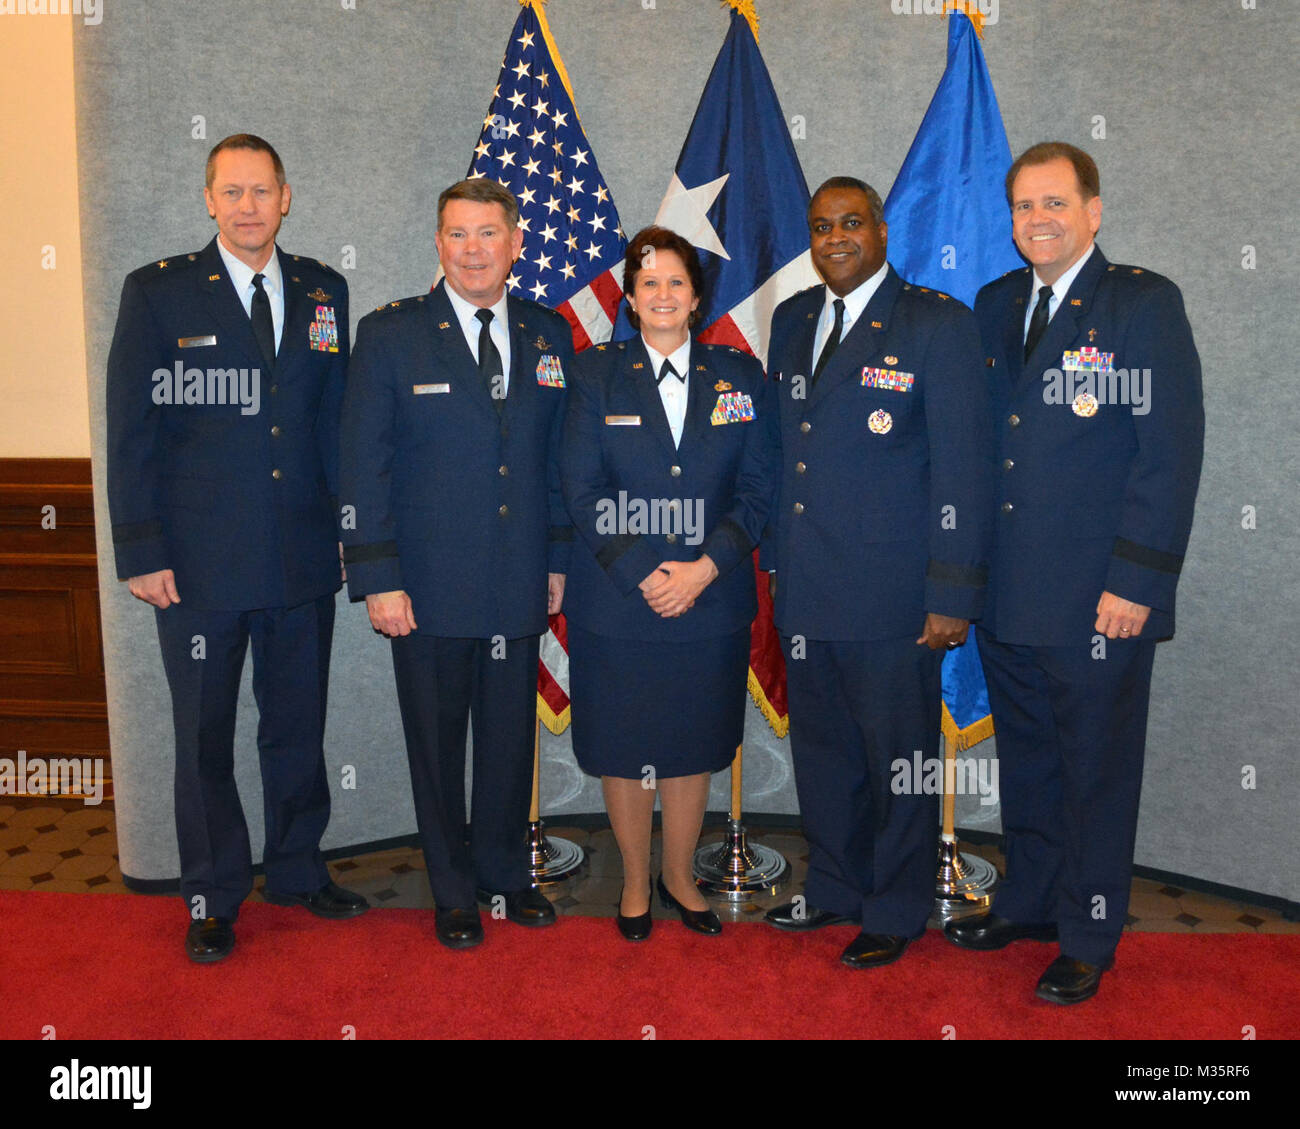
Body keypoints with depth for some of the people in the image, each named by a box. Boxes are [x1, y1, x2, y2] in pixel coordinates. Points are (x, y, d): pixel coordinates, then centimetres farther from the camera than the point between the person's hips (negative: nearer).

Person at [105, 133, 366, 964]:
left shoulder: (324, 291, 7)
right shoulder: (157, 293, -2)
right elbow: (131, 433, -3)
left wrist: (349, 525, 6)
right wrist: (141, 551, -8)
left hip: (304, 557, 3)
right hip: (198, 561, -2)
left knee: (299, 725, 15)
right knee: (204, 737, 10)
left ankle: (297, 869, 34)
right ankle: (214, 897, 27)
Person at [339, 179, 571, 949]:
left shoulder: (550, 336, 6)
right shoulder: (389, 335, -3)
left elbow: (558, 457, 10)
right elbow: (364, 466, -6)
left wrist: (559, 559, 6)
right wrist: (377, 579, -11)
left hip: (520, 588, 3)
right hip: (430, 588, -2)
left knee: (512, 740, 14)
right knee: (438, 744, 11)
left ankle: (506, 874, 35)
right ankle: (454, 892, 30)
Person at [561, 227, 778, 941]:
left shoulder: (739, 376, 5)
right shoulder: (597, 375, 2)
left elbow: (758, 489, 0)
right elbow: (582, 491, -5)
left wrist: (704, 568, -13)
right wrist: (643, 574, -14)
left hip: (711, 603, 1)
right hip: (615, 602, -1)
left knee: (693, 748, 12)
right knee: (624, 750, 9)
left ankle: (678, 876, 32)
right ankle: (634, 882, 29)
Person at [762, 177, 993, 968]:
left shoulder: (939, 324, -6)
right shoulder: (792, 321, 12)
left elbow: (963, 468, -10)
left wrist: (953, 596, -13)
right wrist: (775, 556, 12)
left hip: (889, 598, -5)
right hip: (804, 590, 6)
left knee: (898, 759, 8)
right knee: (821, 750, 17)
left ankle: (898, 911, 28)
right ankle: (836, 889, 37)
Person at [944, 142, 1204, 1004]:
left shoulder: (1145, 303, -6)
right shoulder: (996, 305, 11)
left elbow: (1171, 450, -11)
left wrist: (1138, 581, -16)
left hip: (1099, 600, -5)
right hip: (1006, 593, 5)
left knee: (1096, 771, 9)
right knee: (1026, 762, 18)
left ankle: (1087, 940, 26)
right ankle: (1028, 902, 38)